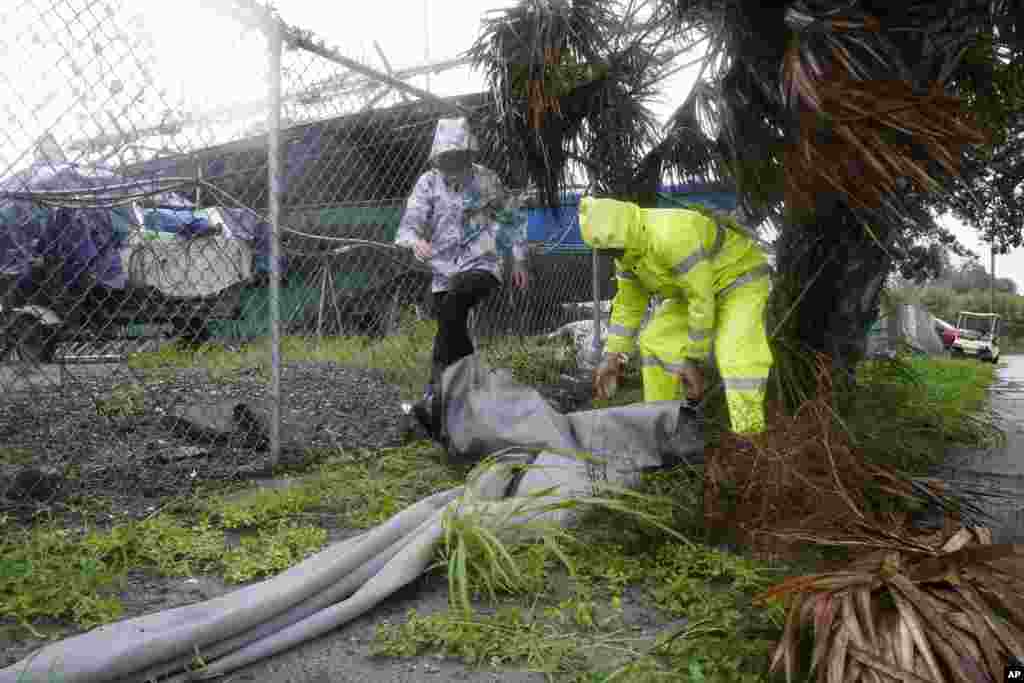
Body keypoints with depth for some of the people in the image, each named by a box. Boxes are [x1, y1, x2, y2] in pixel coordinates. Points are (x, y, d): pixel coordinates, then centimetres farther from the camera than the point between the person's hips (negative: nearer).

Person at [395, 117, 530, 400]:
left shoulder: (486, 180, -2)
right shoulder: (428, 183, -1)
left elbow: (513, 217, 11)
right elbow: (410, 223, -11)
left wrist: (518, 260, 9)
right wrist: (416, 241, -36)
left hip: (481, 264, -3)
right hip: (444, 271, 4)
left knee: (452, 307, -30)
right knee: (454, 332, 10)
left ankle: (439, 381, -23)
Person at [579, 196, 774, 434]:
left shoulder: (672, 237, -37)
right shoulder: (628, 247, -9)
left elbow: (702, 300, -32)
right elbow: (627, 304, 1)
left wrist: (694, 359, -25)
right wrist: (613, 355, -4)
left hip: (740, 276, -9)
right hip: (695, 287, 9)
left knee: (737, 353, -26)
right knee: (656, 341, 3)